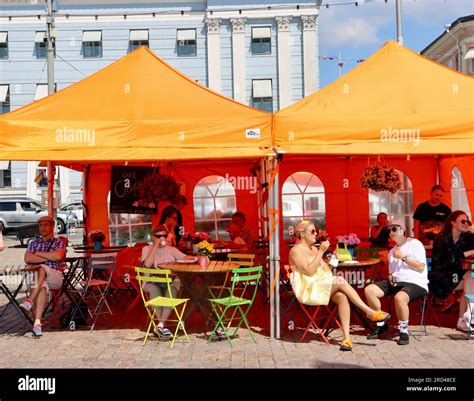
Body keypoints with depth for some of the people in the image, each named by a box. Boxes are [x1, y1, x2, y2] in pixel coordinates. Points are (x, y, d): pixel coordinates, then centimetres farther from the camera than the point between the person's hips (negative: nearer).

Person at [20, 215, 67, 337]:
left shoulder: (59, 242, 11)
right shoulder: (34, 242, 20)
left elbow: (57, 256, -12)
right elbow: (27, 259, 1)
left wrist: (38, 253, -1)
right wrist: (49, 258, -5)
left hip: (55, 276, -1)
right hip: (36, 276, 1)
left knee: (42, 268, -35)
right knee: (43, 286, -35)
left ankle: (30, 300, -42)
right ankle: (37, 322, -49)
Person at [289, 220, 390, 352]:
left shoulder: (314, 249, 19)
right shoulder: (296, 251, -6)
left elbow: (324, 271, 17)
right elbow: (309, 271, -19)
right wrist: (321, 252, -19)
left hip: (322, 286, 8)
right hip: (307, 290, -8)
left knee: (342, 297, -23)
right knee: (340, 281, -26)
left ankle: (347, 337, -29)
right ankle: (371, 312, -21)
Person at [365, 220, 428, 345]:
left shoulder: (414, 243, 2)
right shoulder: (392, 251, 24)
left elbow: (421, 267, -8)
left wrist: (403, 257, -11)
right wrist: (390, 277, 4)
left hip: (415, 283, -7)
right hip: (396, 282, 7)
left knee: (399, 297, -39)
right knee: (369, 290, -12)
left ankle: (404, 331, -18)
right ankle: (381, 324, 2)